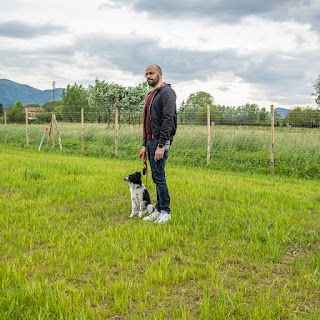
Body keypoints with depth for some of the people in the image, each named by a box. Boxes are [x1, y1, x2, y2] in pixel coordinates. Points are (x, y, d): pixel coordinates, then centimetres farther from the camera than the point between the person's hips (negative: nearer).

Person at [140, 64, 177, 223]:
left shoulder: (166, 92, -10)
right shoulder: (150, 96, 20)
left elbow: (168, 120, -19)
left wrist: (161, 145, -23)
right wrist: (145, 145, 19)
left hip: (160, 141, -9)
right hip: (150, 141, 9)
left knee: (158, 176, -8)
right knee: (156, 176, 11)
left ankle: (165, 212, 2)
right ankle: (158, 210, 18)